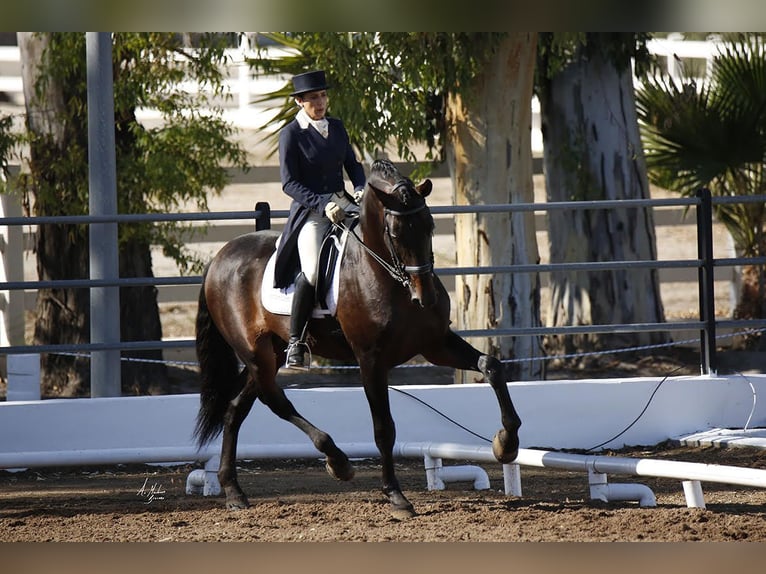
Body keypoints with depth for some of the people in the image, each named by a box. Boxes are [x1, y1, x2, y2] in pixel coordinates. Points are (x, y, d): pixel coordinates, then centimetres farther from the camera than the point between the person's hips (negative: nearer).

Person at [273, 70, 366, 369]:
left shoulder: (336, 127, 13)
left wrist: (361, 188, -3)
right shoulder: (290, 134, -5)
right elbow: (289, 183, -10)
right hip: (309, 210, -6)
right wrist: (323, 205, -20)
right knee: (312, 270, -26)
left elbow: (353, 164, 19)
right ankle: (295, 343, -18)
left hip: (343, 203, 6)